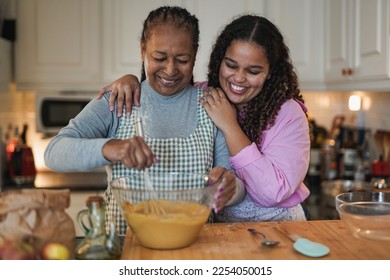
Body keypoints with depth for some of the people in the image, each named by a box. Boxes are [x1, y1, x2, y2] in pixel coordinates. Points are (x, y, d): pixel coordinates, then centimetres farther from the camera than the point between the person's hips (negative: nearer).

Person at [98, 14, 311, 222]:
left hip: (277, 230, -1)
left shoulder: (289, 113, -11)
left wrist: (230, 127, -19)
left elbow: (273, 193, -21)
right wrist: (131, 79, -7)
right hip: (213, 223, 2)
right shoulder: (200, 96, -1)